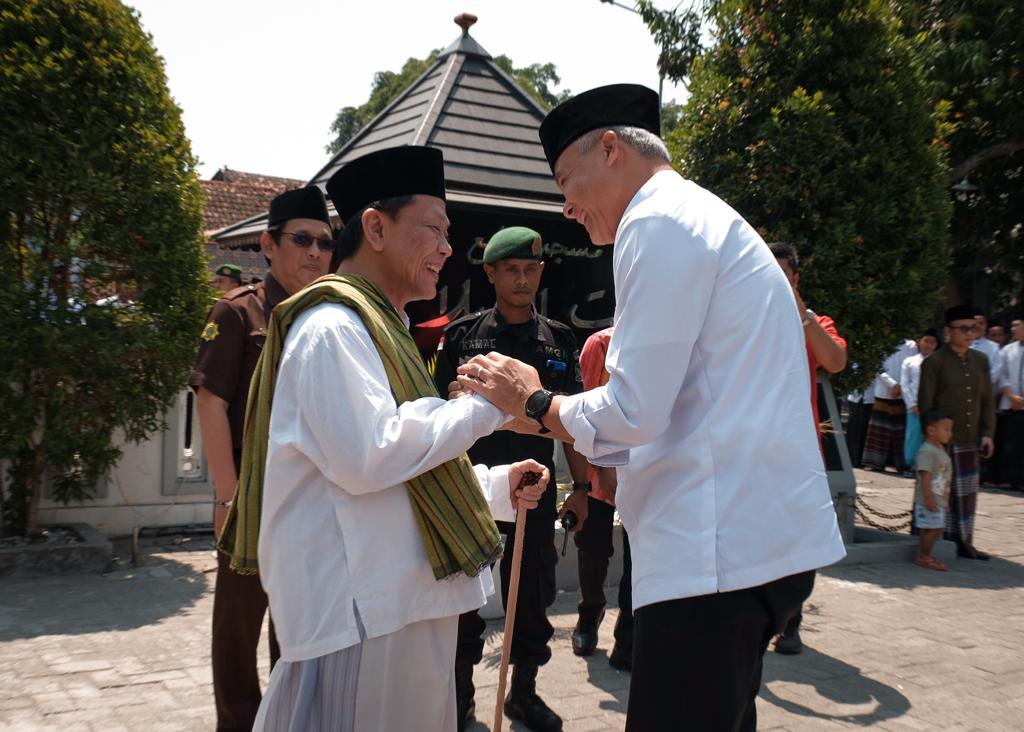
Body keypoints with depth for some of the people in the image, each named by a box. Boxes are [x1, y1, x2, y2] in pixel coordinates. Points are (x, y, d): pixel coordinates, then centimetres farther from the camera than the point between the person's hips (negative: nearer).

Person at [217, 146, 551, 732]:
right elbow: (366, 458, -24)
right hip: (363, 613, -10)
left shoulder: (379, 328, 20)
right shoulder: (333, 326, -12)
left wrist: (497, 487, 10)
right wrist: (484, 405, -14)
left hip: (404, 604, 10)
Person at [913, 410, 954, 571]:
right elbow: (925, 476, -22)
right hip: (930, 501, -10)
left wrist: (946, 497, 24)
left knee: (937, 528, 13)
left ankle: (925, 556, 22)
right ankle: (923, 558, 3)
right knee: (931, 528, -7)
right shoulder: (926, 452, -17)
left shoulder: (940, 450, 16)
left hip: (940, 499, 10)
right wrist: (928, 497, -26)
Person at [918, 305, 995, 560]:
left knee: (967, 494, 10)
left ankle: (964, 543, 20)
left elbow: (987, 401, 15)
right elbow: (925, 406, -7)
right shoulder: (933, 362, -7)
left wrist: (987, 433, 6)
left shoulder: (980, 360, 11)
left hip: (970, 441, 6)